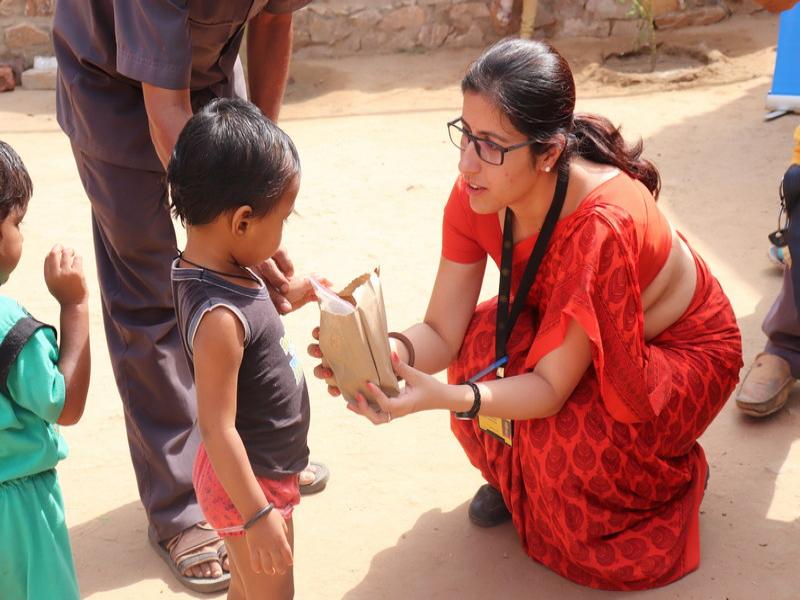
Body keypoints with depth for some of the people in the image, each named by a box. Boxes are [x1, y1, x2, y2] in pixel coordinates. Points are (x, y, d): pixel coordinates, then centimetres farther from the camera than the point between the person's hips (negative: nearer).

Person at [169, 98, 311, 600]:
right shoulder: (219, 317, -31)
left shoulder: (229, 270, -4)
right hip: (248, 483, -9)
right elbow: (217, 427, -29)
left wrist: (295, 295, 9)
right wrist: (257, 515, -25)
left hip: (269, 470, 9)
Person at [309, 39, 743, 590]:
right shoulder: (477, 195, -21)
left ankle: (668, 473, 5)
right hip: (579, 336, 6)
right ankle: (515, 479, 6)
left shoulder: (601, 227, -40)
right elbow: (442, 332, -20)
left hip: (682, 349, -5)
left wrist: (441, 397, -51)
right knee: (484, 341, -25)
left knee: (564, 441, -31)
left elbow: (551, 389, -35)